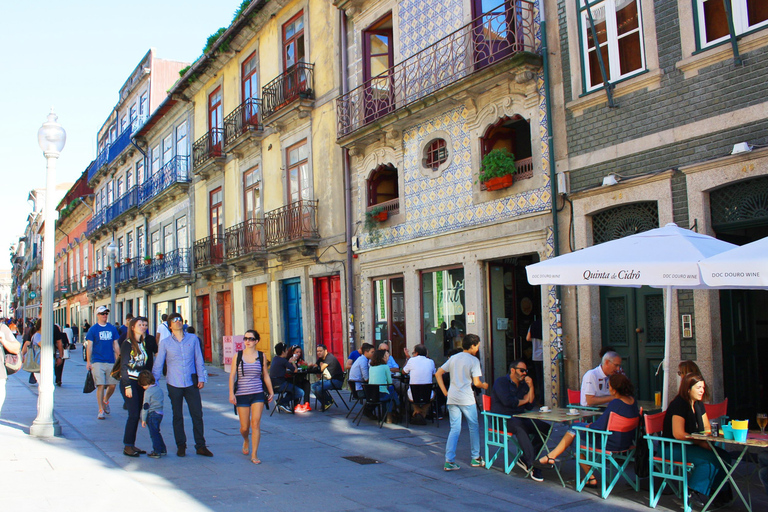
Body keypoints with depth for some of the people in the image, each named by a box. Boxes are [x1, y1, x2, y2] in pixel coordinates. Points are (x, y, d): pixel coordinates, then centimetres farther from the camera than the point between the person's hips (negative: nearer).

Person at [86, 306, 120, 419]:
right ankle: (101, 410, 3)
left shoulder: (112, 328, 10)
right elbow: (90, 346, 1)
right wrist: (88, 361, -4)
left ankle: (105, 400, 33)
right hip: (97, 362, -3)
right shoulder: (93, 329, 1)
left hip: (111, 361, 3)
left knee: (112, 385, 3)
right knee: (100, 386, -6)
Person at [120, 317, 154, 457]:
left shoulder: (144, 343, 12)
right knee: (133, 414, -10)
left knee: (137, 414, 7)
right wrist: (127, 386, -14)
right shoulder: (127, 343, -7)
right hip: (129, 382, -7)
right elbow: (124, 365, -11)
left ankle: (131, 445, 14)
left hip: (141, 382, 7)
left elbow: (148, 364, 8)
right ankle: (127, 446, -2)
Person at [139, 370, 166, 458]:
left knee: (154, 433, -2)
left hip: (152, 415, -8)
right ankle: (163, 449, 22)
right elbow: (163, 400, 19)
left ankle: (157, 452, 0)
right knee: (157, 432, 19)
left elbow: (145, 406, -12)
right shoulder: (159, 388, 10)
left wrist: (143, 419, -8)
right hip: (160, 413, 8)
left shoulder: (148, 392, -13)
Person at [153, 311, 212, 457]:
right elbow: (158, 364, 7)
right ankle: (181, 446, 19)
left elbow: (198, 359, 8)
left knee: (197, 414, 1)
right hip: (174, 384, -1)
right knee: (177, 416, 7)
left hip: (191, 383, 1)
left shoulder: (193, 339, 4)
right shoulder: (165, 342, 2)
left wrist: (201, 378, 3)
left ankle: (200, 446, 10)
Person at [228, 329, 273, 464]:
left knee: (256, 423, -11)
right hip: (242, 395, 0)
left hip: (258, 394, 0)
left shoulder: (261, 356, 4)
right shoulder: (238, 356, 1)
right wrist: (231, 394, -9)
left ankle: (254, 454, -4)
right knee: (244, 427, 4)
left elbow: (265, 375, 12)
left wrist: (271, 392, 14)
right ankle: (246, 441, 39)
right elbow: (232, 376, 0)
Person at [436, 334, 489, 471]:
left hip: (452, 398, 5)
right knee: (473, 427, 12)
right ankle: (475, 458, 21)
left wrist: (445, 391, 11)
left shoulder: (453, 358, 12)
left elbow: (438, 374, 11)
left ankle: (449, 461, -1)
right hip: (466, 399, -5)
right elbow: (476, 383, -12)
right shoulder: (473, 360, -6)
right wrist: (484, 386, 9)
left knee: (454, 429, 6)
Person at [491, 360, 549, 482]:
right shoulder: (501, 382, -3)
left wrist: (531, 388, -1)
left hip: (520, 418, 8)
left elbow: (530, 406, 11)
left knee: (546, 428, -12)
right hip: (502, 420, -8)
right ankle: (533, 466, -40)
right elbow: (507, 401, -19)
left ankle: (525, 459, -10)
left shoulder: (523, 384, 18)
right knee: (519, 426, -39)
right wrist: (524, 400, -1)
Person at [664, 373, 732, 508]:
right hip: (672, 448, -9)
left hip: (691, 446, 9)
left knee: (724, 456, -10)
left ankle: (721, 493, 0)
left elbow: (707, 428, 18)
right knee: (711, 458, -26)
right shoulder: (679, 404, -17)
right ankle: (695, 492, -14)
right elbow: (678, 434, -23)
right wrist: (702, 443, -25)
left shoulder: (698, 404, 11)